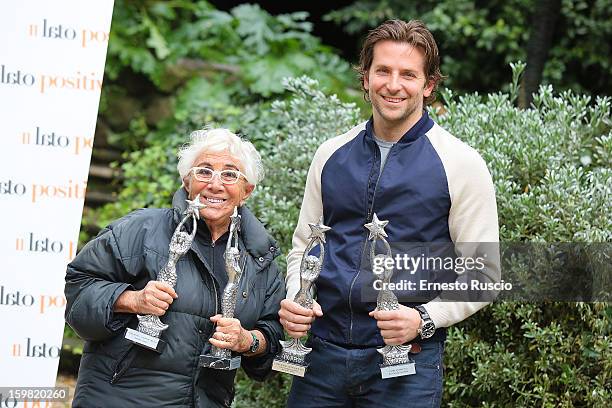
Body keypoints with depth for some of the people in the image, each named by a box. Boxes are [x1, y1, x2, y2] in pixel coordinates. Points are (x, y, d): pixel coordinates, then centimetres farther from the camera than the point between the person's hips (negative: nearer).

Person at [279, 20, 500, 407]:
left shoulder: (460, 164, -3)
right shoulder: (332, 155, 9)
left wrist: (425, 319, -17)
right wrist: (294, 300, -2)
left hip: (407, 361, -3)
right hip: (323, 352, 4)